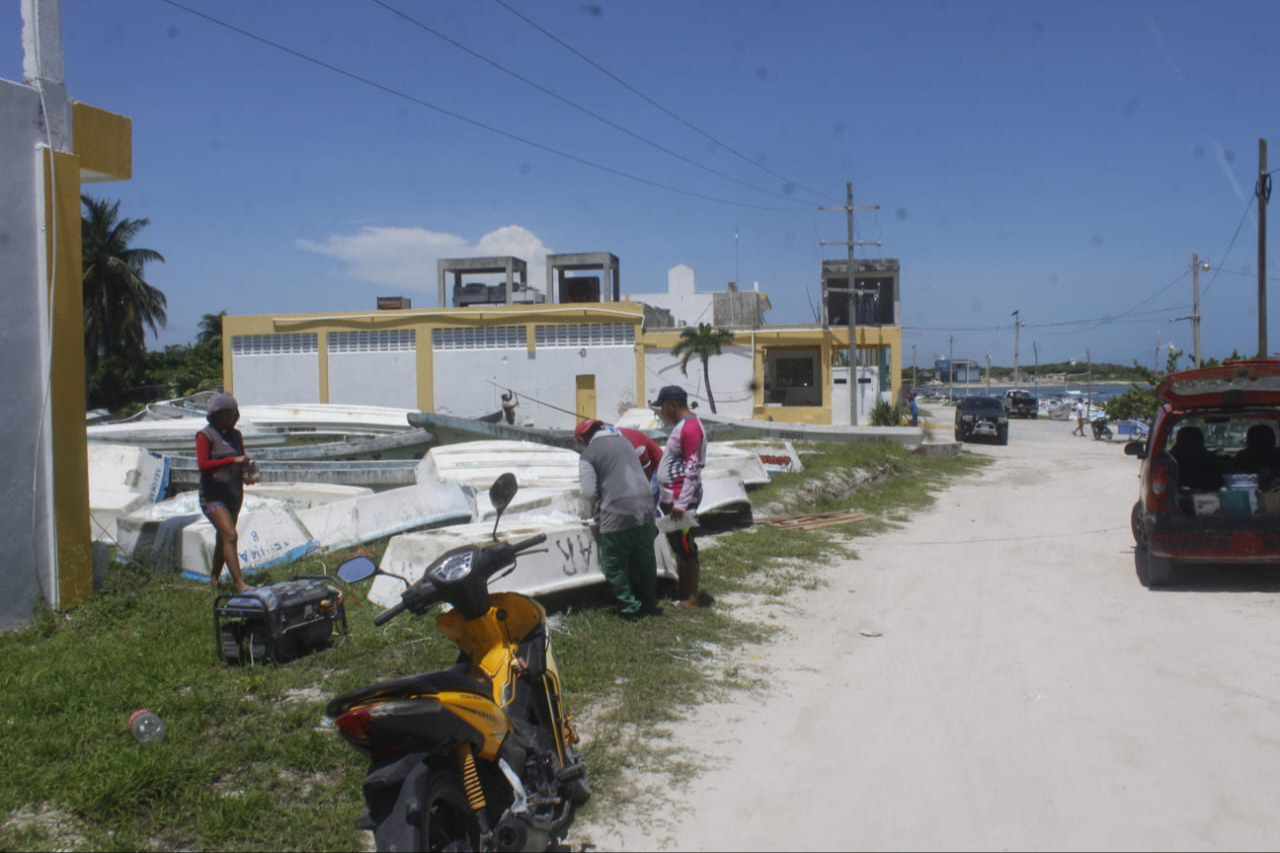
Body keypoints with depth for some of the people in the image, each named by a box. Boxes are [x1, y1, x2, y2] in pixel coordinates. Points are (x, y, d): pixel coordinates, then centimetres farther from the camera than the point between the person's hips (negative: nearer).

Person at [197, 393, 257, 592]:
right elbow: (202, 464, -18)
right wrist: (233, 460, -25)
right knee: (230, 536, -18)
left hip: (234, 493, 7)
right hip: (213, 495, -7)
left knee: (223, 537, 15)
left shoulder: (236, 435, 12)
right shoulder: (205, 435, -7)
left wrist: (246, 474, -3)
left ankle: (214, 579, 29)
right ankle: (238, 582, -20)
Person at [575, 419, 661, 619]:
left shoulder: (588, 455, -3)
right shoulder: (623, 441, 16)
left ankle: (629, 607, 9)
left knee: (615, 565, 9)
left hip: (616, 514, -6)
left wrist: (588, 513, 13)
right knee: (644, 561, 17)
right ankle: (649, 604, 27)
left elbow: (588, 492, -6)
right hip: (644, 508, 6)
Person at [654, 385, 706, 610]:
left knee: (687, 549, -2)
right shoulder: (681, 425, 15)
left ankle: (691, 600, 5)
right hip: (671, 499, 10)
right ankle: (681, 593, 25)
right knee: (678, 548, 16)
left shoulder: (691, 427, -17)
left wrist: (681, 503, -23)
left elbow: (693, 470, -21)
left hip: (681, 501, -10)